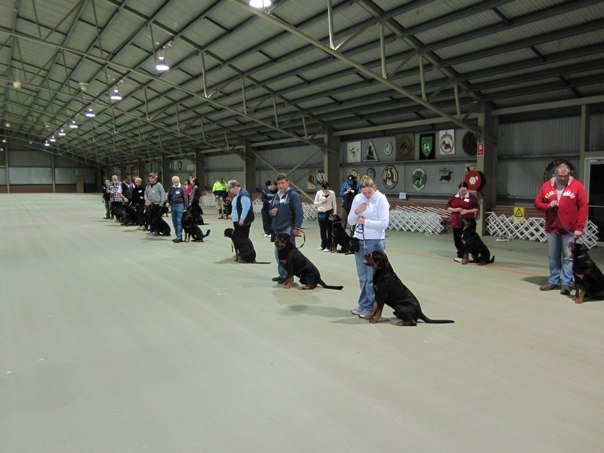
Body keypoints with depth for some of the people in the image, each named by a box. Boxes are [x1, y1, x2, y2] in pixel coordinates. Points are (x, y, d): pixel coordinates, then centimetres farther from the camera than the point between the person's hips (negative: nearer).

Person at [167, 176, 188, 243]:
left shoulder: (182, 188, -5)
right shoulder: (171, 188, 10)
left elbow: (185, 198, -5)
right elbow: (169, 196, 19)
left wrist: (186, 207, -8)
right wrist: (168, 202, 1)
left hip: (179, 205, -6)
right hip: (173, 206, 6)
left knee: (179, 222, -8)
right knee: (174, 221, 10)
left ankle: (179, 237, -6)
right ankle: (177, 236, 19)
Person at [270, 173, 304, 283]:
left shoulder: (293, 195, -7)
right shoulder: (276, 196, 15)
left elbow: (299, 213, -13)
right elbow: (271, 209, 26)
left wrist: (297, 227, -20)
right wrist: (271, 212, 1)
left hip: (288, 229, -8)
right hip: (277, 229, 8)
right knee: (278, 253, 12)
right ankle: (281, 274, 22)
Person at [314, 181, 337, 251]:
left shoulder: (332, 193, -2)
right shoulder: (319, 193, 2)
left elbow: (334, 204, 0)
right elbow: (315, 203, 6)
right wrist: (321, 202, -13)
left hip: (329, 212, -2)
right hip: (320, 213, 2)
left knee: (329, 229, -1)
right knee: (322, 229, 9)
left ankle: (328, 246, 6)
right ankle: (323, 244, 23)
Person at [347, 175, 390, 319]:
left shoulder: (381, 199, -9)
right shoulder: (358, 198, 5)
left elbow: (384, 223, -15)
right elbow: (350, 221, 7)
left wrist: (365, 221, -16)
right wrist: (356, 212, -12)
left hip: (375, 242, -5)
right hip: (359, 241, 5)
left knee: (372, 277, 2)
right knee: (362, 276, 13)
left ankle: (370, 307, 13)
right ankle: (363, 304, 24)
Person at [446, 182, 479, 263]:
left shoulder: (472, 198, -1)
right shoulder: (453, 197, 7)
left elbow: (476, 209, 2)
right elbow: (448, 207, 10)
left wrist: (467, 211, -13)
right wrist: (455, 210, -8)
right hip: (456, 221, 3)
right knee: (457, 239, 6)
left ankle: (460, 256, 1)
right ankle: (462, 254, 22)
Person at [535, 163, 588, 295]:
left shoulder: (577, 186, -3)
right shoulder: (546, 186, 7)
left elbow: (583, 207, -5)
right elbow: (537, 203, 13)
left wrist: (579, 228, -10)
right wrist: (548, 206, -10)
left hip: (569, 229, -3)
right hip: (551, 228, 4)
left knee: (568, 257, -1)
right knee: (553, 257, 11)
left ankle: (566, 284, 5)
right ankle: (553, 281, 21)